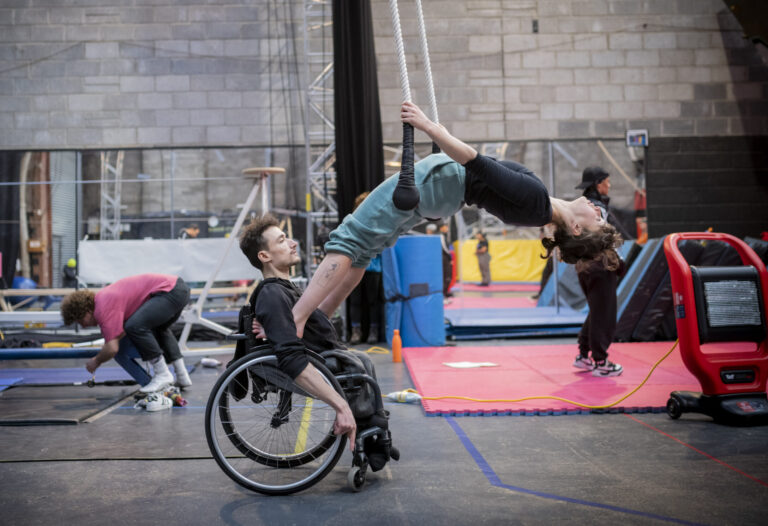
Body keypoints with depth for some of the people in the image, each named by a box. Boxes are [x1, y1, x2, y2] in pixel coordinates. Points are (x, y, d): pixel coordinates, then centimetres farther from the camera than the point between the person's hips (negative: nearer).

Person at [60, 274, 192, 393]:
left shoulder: (104, 308, -13)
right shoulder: (102, 298, 18)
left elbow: (112, 349, -15)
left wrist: (96, 361, 3)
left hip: (170, 291, -11)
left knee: (135, 326, -21)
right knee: (159, 328, 31)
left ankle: (163, 375, -9)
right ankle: (182, 375, 25)